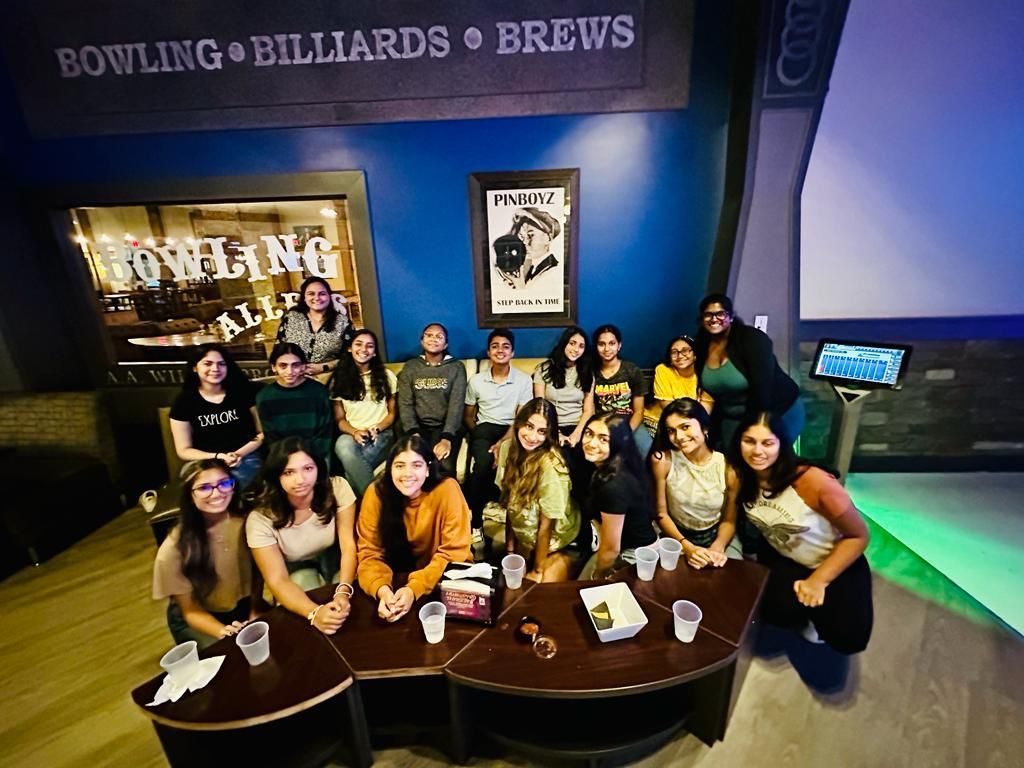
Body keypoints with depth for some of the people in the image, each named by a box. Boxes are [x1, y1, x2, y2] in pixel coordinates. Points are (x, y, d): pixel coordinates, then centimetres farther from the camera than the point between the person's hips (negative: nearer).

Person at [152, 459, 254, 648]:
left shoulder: (246, 523, -19)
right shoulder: (175, 547, -23)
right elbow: (190, 610, -13)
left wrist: (254, 619, -17)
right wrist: (223, 632, -29)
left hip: (244, 607, 2)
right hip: (196, 620, -2)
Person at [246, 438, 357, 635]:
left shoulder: (337, 488, -28)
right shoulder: (260, 520, -28)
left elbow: (348, 545, -26)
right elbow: (278, 580, -29)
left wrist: (343, 592, -43)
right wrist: (314, 612, -47)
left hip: (333, 557, 0)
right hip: (296, 568, 1)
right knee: (303, 580, -31)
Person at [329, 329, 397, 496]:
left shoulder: (386, 376, 11)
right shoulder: (339, 379, 12)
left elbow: (392, 412, 11)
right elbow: (339, 418, 10)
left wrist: (376, 428, -9)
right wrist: (355, 432, -12)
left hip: (381, 434, -1)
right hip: (351, 434, 2)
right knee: (343, 445, -37)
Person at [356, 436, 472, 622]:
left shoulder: (447, 490, -23)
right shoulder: (376, 493, -16)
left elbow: (453, 552, -19)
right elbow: (370, 552, -12)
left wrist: (415, 588, -30)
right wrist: (381, 589, -30)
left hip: (442, 576, -1)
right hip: (398, 575, 2)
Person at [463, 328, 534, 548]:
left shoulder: (523, 380, 1)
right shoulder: (476, 380, 7)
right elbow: (468, 416, 13)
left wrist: (501, 442, -20)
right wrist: (479, 438, -4)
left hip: (511, 431, 0)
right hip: (484, 428, 1)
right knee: (483, 463, -32)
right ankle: (474, 522, -18)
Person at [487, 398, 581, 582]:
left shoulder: (551, 466, -31)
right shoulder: (508, 447, -14)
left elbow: (545, 527, -20)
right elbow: (509, 502, -4)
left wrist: (537, 571, -8)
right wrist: (509, 549, 2)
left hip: (556, 545, -4)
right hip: (524, 534, 5)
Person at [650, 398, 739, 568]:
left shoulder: (729, 466, -13)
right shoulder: (662, 460, -17)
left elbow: (729, 520, -3)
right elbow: (661, 513, -8)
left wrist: (717, 547, -19)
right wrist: (687, 547, -17)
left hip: (716, 536, 2)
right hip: (676, 536, -1)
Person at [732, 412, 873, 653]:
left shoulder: (814, 482, -32)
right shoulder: (740, 476, -20)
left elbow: (858, 536, -19)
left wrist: (818, 580, -19)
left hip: (836, 562, -2)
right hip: (782, 557, 2)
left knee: (848, 639, -15)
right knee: (778, 611, -22)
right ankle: (803, 615, 15)